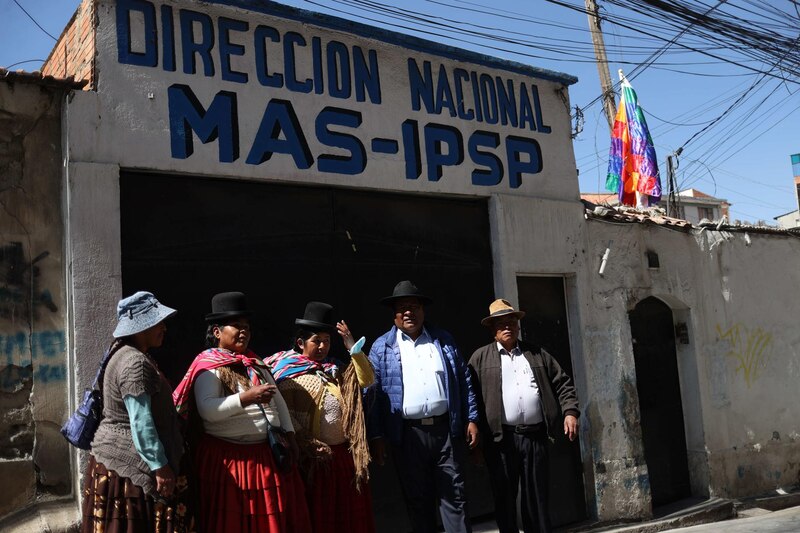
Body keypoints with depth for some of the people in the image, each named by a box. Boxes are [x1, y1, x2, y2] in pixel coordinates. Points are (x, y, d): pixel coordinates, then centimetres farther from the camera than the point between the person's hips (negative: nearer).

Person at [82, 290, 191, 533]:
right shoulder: (136, 363, -19)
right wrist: (160, 467, -22)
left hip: (117, 459, 10)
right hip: (130, 466, -10)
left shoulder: (127, 355, 13)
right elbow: (141, 423, -24)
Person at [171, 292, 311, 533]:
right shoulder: (208, 366, -8)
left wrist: (289, 435, 7)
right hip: (229, 458, -6)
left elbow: (278, 400, 16)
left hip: (267, 454, 7)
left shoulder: (255, 363, 15)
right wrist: (246, 398, -29)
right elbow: (207, 410, -21)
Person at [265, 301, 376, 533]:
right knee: (316, 512, 8)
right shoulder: (289, 373, -5)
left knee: (347, 509, 13)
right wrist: (305, 442, -21)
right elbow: (285, 412, -13)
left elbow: (366, 379, 2)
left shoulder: (336, 370, 13)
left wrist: (353, 347, -5)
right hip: (313, 456, -5)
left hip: (344, 452, 6)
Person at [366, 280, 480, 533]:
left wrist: (471, 419, 2)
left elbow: (464, 382, 9)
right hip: (407, 434, -1)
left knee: (454, 495, 4)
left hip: (446, 429, 1)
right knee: (417, 499, 9)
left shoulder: (444, 340, 9)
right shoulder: (382, 347, 4)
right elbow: (373, 393, 0)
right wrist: (376, 436, -4)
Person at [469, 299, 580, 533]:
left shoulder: (537, 354, 14)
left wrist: (570, 412, 0)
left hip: (535, 436, 2)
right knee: (504, 498, 5)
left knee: (537, 496, 9)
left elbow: (562, 383, 14)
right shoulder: (480, 358, 5)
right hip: (501, 438, -2)